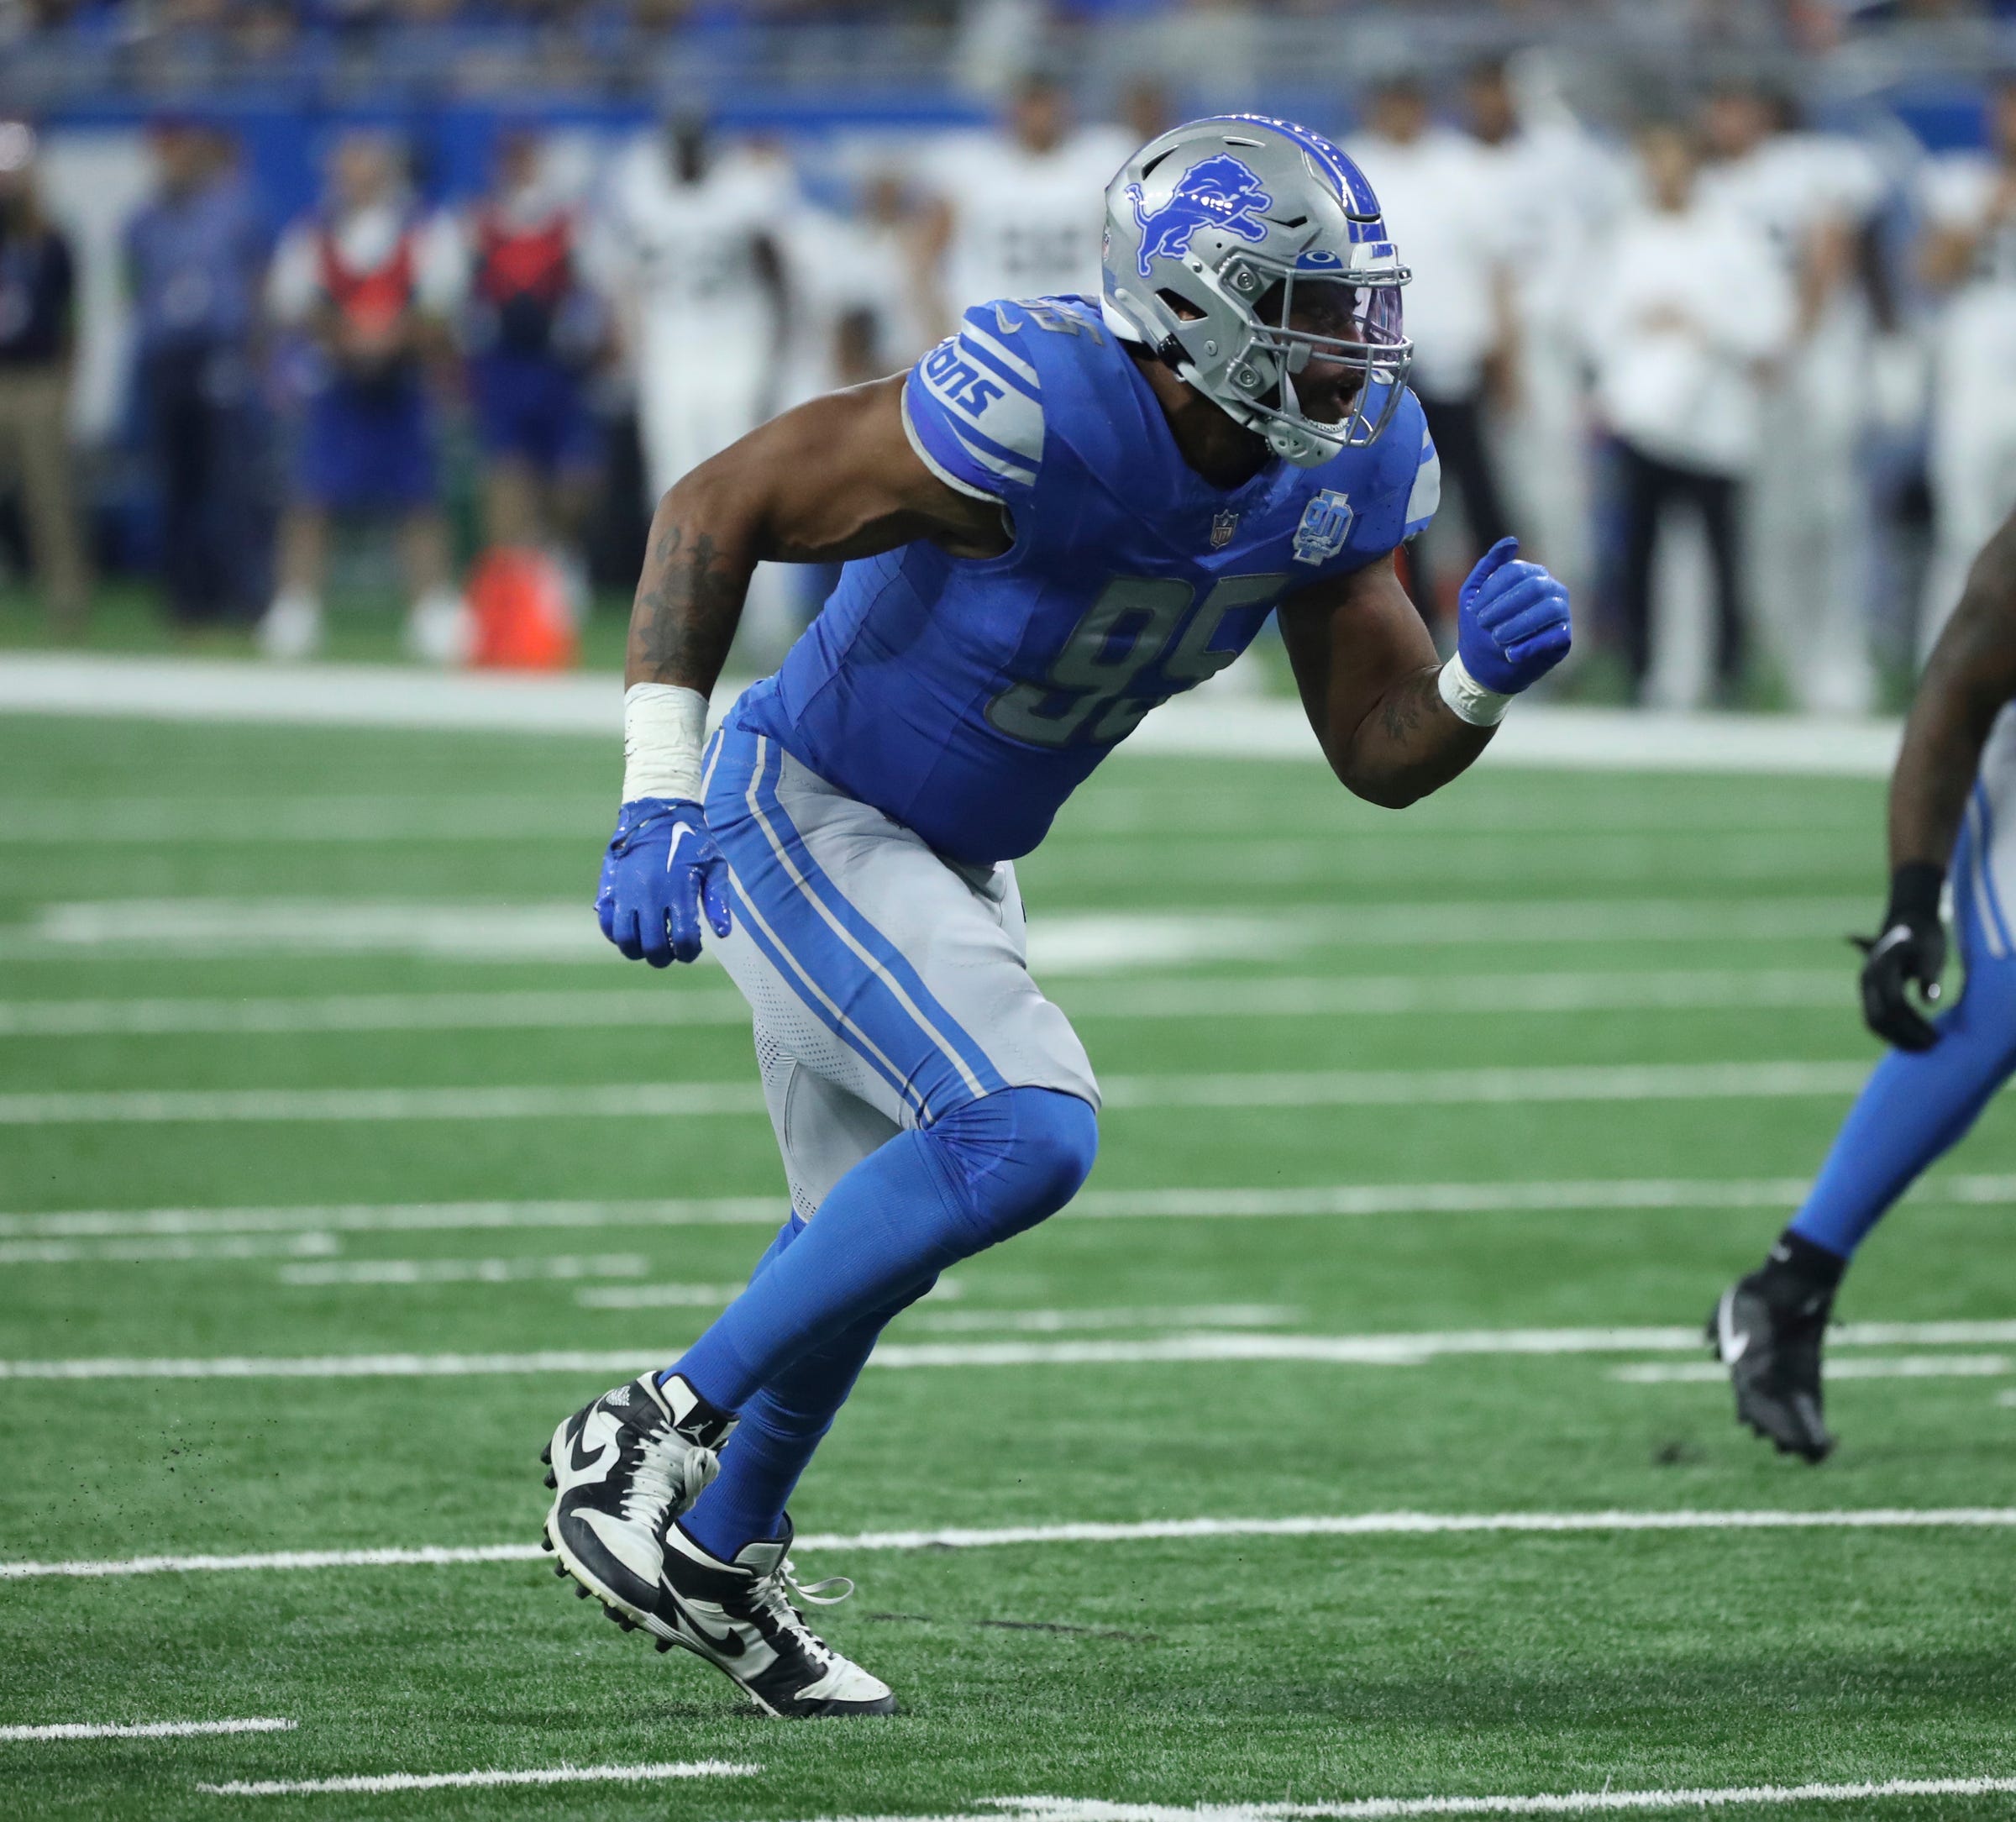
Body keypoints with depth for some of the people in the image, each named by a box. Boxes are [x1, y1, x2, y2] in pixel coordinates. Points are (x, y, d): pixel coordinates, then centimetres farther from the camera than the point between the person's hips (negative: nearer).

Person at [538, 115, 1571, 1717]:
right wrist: (659, 802, -28)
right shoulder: (1045, 416, -32)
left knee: (872, 1238, 21)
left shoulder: (1346, 467, -9)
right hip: (805, 818, -9)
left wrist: (1485, 680, -22)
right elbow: (716, 510, -25)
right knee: (1022, 1137, -24)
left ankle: (716, 1561, 44)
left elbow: (1381, 755, 0)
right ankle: (654, 1435, -11)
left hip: (955, 864, 9)